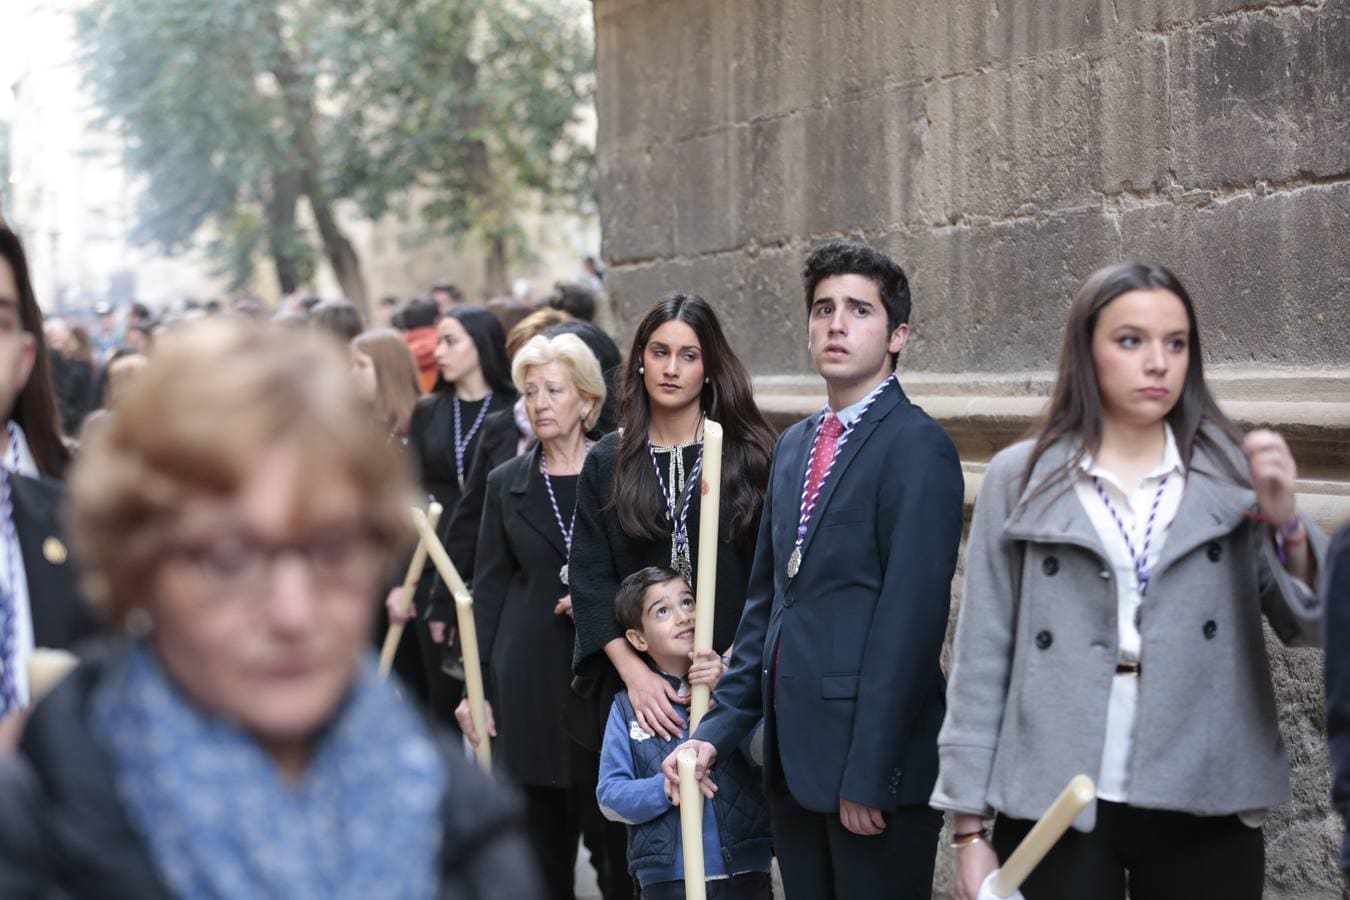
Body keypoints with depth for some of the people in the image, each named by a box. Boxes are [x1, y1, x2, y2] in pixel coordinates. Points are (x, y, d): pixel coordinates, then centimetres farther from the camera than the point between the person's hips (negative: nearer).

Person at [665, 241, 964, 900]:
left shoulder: (917, 446, -10)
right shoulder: (795, 445, 15)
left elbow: (910, 618, -16)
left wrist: (867, 776, -18)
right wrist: (718, 730, 9)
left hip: (875, 768, -7)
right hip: (793, 758, 8)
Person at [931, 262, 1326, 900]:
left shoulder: (1232, 476, 3)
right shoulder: (1020, 480, 1)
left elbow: (1313, 627, 1)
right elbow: (982, 659, 1)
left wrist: (1286, 524, -16)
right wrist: (971, 825, -1)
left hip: (1203, 815, 1)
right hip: (1054, 810, -1)